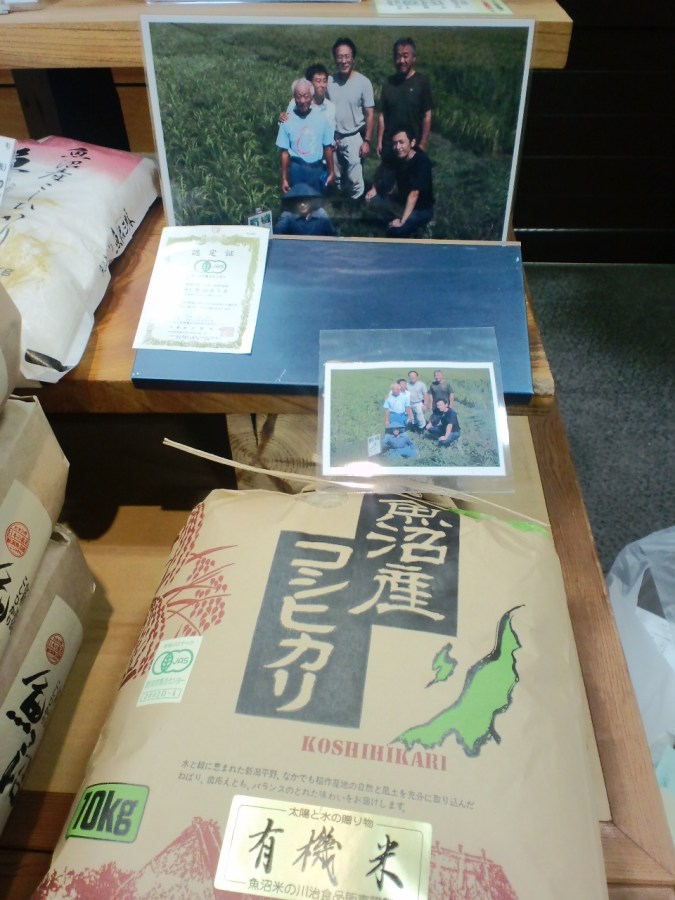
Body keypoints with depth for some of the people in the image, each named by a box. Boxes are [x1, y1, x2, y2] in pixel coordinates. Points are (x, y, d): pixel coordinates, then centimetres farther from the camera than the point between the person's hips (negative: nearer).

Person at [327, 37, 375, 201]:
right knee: (337, 177, 15)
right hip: (333, 137, 3)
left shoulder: (363, 82, -12)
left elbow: (370, 114, -7)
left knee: (354, 179, 0)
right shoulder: (329, 81, -5)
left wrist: (366, 141, -10)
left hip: (354, 138, -3)